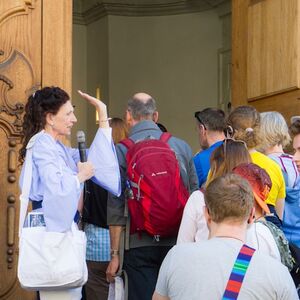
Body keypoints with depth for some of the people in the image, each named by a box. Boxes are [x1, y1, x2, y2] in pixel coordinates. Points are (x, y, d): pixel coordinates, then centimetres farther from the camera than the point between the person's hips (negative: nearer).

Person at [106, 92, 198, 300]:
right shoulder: (182, 147, 6)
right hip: (179, 242, 3)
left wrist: (115, 254, 1)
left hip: (141, 245, -2)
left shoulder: (122, 150, -2)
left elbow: (116, 208, -3)